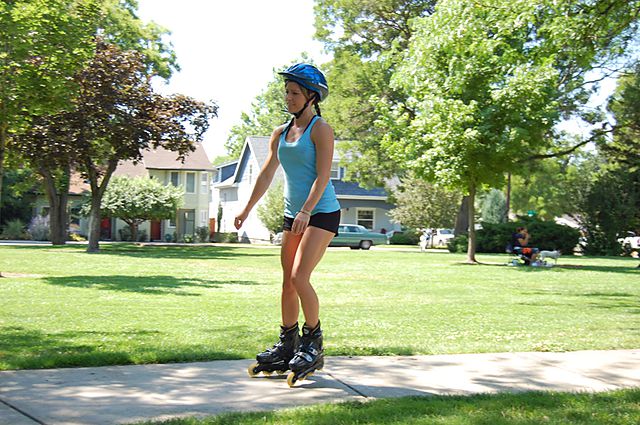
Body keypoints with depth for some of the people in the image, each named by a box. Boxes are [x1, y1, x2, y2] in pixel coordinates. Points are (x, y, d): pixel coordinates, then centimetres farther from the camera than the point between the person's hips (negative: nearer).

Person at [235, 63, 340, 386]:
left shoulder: (320, 129, -6)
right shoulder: (281, 134, 13)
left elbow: (322, 176, -14)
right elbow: (266, 174, 17)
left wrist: (306, 211, -24)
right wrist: (247, 209, 13)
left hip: (322, 213, -7)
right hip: (293, 214, 7)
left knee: (299, 278, -16)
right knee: (287, 283, 7)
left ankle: (313, 345, -2)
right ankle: (286, 348, 17)